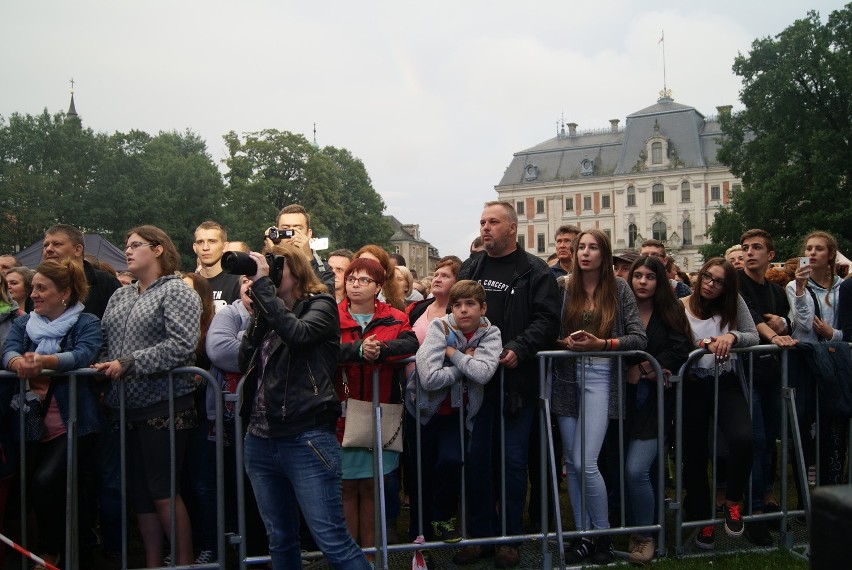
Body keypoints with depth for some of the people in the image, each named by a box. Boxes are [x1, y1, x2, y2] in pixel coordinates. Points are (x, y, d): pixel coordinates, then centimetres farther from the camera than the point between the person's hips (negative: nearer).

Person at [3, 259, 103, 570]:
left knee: (45, 482, -20)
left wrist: (43, 361, -38)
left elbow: (84, 355, -20)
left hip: (72, 424, -5)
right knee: (30, 484, 5)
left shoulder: (87, 323, -1)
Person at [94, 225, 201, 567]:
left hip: (164, 407, -7)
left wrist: (129, 364, -19)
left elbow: (182, 345, -18)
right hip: (128, 410, 7)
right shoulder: (119, 297, 18)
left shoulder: (176, 291, -5)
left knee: (163, 492, -5)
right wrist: (105, 369, -2)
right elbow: (104, 344, 17)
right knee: (140, 493, 11)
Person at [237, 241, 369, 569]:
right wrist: (255, 314, 0)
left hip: (306, 440, -6)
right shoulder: (267, 311, 16)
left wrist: (263, 285, -14)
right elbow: (245, 363, 7)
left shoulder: (320, 304, 0)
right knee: (280, 540, 16)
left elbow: (298, 334, -21)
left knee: (333, 542, -6)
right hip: (260, 441, 7)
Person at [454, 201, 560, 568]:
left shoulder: (535, 271, -1)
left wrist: (519, 349, -21)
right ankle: (481, 534, 21)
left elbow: (546, 318, -9)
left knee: (513, 460, 5)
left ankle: (510, 538, 18)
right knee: (476, 457, 8)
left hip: (517, 379, -4)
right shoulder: (470, 268, 12)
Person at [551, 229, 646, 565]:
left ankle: (603, 536, 8)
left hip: (600, 376, -3)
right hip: (567, 376, 3)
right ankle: (582, 536, 18)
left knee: (585, 462, -11)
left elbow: (639, 338, -4)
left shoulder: (619, 289, 2)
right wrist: (565, 342, -15)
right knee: (572, 463, 5)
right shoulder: (563, 289, 6)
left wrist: (601, 344, -16)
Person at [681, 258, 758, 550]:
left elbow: (754, 336, 2)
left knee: (742, 438, -24)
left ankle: (732, 502, 2)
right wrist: (703, 346, -22)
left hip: (726, 383, 1)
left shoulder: (734, 303, 5)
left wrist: (732, 336, -17)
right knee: (695, 453, 5)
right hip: (692, 385, -1)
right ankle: (701, 517, 26)